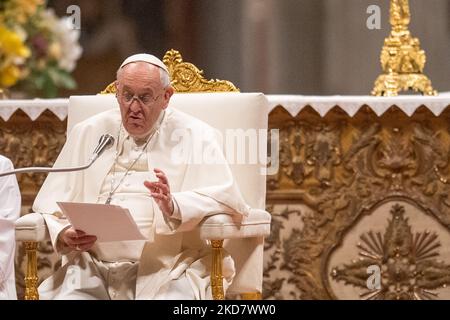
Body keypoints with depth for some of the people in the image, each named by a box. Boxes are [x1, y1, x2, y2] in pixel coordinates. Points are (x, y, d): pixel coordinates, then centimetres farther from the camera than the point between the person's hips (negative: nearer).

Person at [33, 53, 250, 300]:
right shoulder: (88, 133, 18)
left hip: (166, 268, -2)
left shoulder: (195, 136, 8)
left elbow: (226, 198, -6)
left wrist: (174, 207, -24)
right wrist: (64, 235, -7)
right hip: (94, 268, 2)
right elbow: (49, 203, 15)